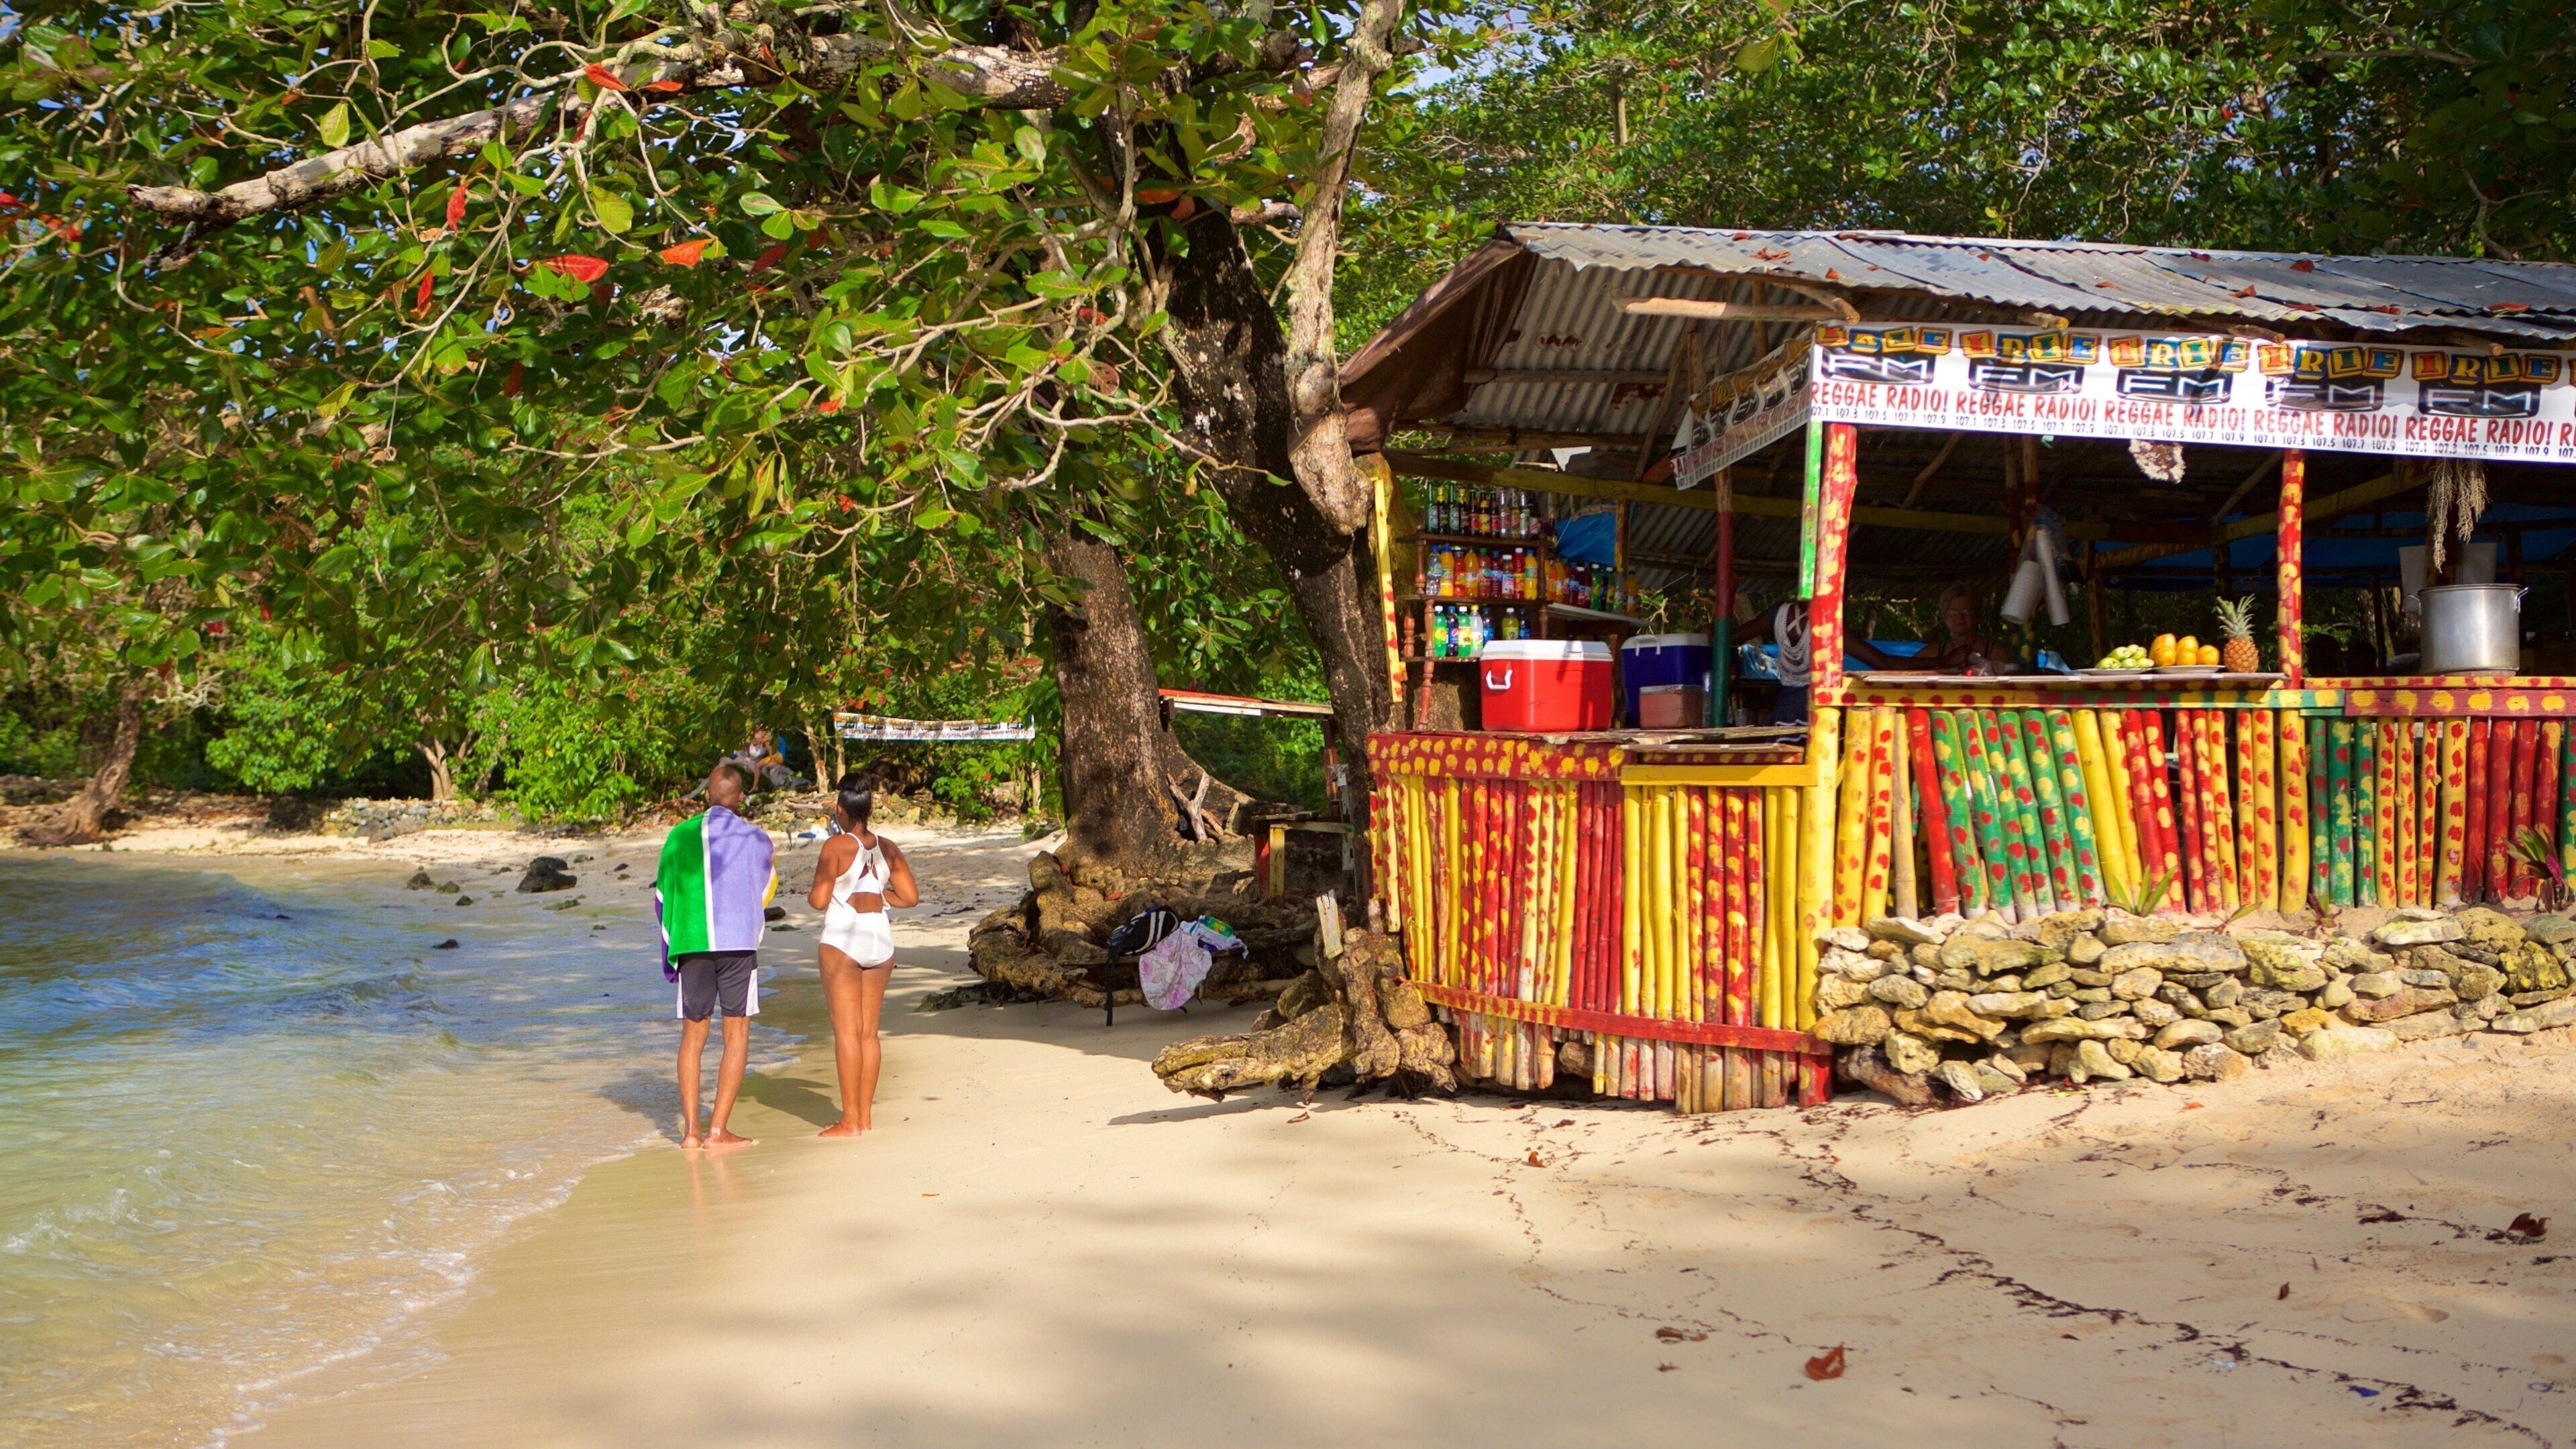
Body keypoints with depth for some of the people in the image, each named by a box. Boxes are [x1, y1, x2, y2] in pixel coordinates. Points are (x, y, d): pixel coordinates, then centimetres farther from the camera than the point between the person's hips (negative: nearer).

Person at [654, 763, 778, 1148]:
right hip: (739, 943, -2)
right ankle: (718, 1129, -2)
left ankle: (690, 1129, 5)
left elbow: (662, 897, 13)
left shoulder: (679, 836, 8)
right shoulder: (756, 838, 4)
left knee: (693, 1035, 11)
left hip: (690, 944, 2)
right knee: (737, 1033, 5)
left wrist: (672, 947, 26)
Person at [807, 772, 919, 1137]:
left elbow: (819, 899, -12)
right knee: (869, 1032, 10)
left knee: (846, 1030, -2)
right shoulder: (888, 848, 6)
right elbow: (910, 897, 7)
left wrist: (809, 895, 10)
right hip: (880, 940, 5)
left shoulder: (836, 846, -10)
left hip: (843, 941, -5)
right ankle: (865, 1117, 12)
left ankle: (850, 1121, -2)